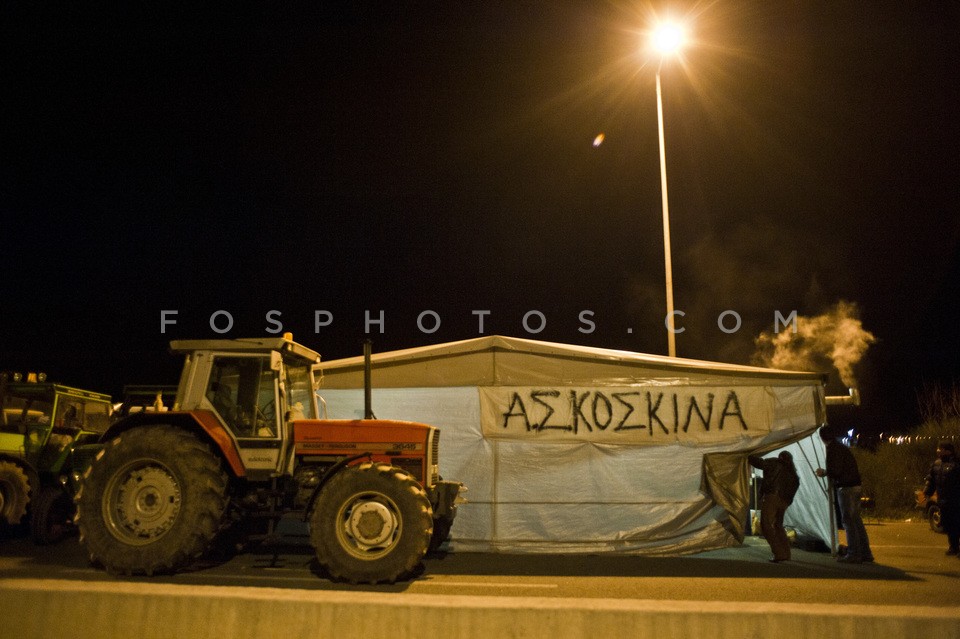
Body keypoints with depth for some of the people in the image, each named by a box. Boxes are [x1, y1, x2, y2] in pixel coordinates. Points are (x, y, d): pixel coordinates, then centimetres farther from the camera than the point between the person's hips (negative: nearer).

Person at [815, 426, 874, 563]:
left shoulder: (833, 449, -13)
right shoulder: (842, 447, 17)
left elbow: (835, 471, -19)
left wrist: (824, 473, 0)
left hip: (846, 488, -9)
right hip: (856, 486, 9)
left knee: (848, 521, -4)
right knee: (856, 520, 13)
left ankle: (854, 554, -3)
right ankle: (865, 553, 16)